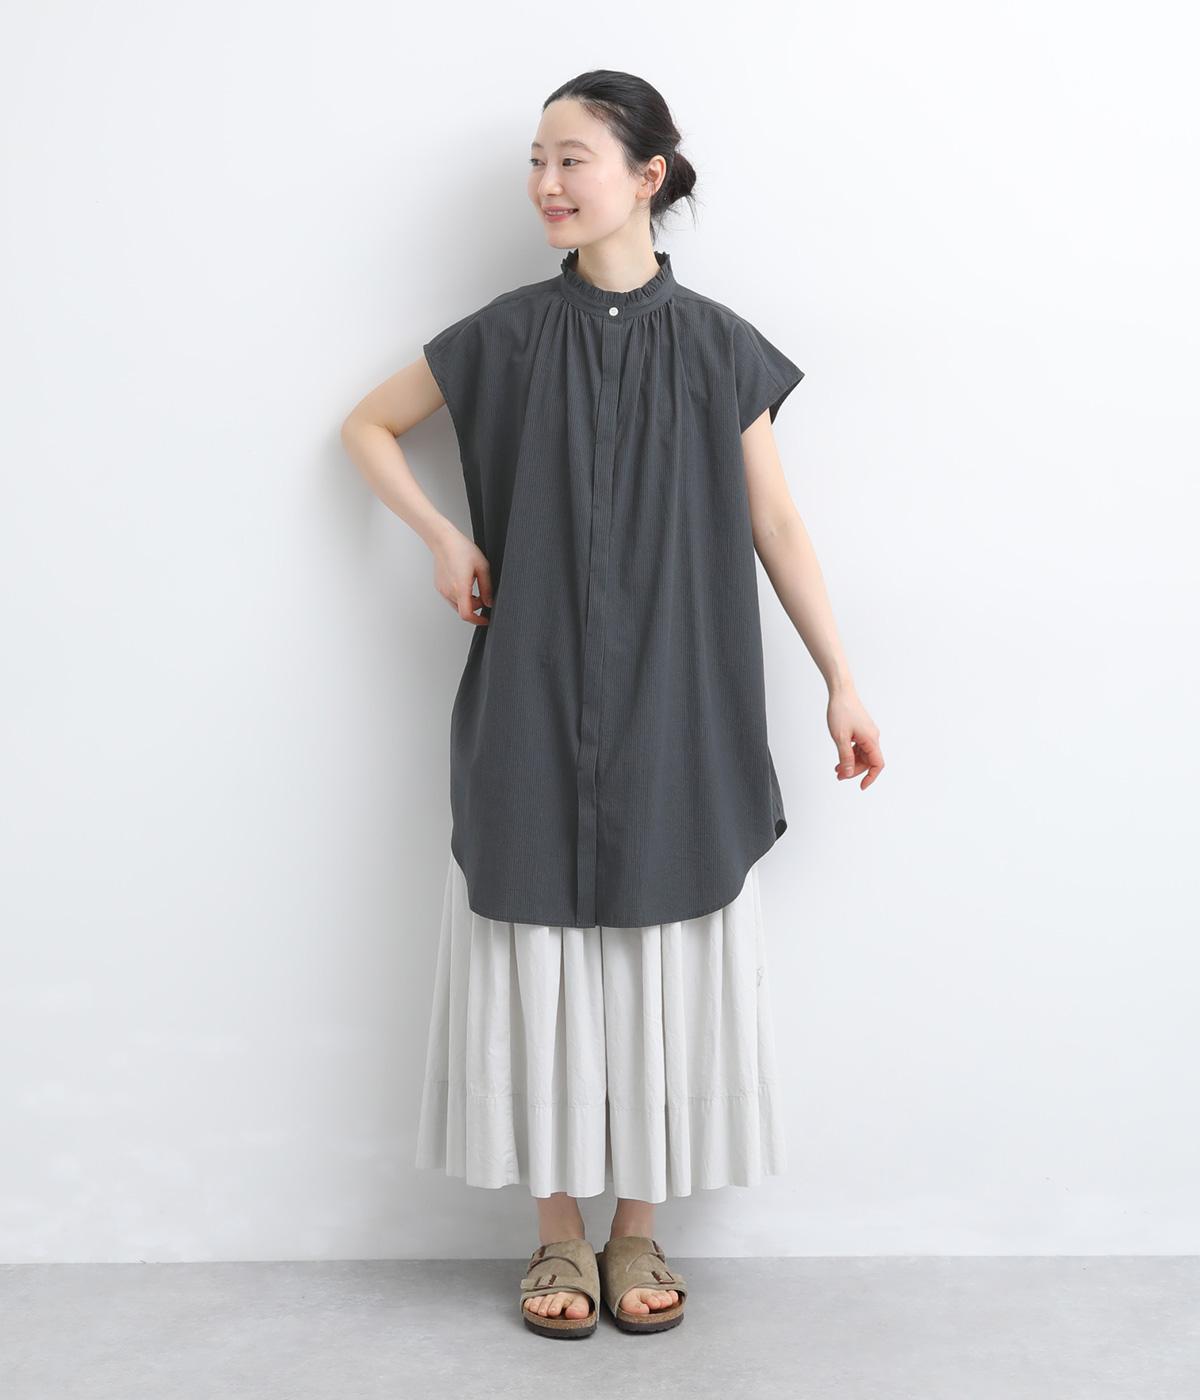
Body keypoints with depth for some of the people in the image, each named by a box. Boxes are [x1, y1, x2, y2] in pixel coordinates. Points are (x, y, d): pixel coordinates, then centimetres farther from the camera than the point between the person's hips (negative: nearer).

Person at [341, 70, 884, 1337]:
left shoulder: (716, 347, 1)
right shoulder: (509, 334, 2)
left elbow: (776, 526, 4)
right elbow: (367, 427, 15)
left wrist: (841, 685, 2)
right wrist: (445, 540, 0)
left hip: (673, 712, 0)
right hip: (533, 710, 0)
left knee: (660, 958, 5)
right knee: (541, 958, 4)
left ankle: (638, 1229, 20)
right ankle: (559, 1232, 18)